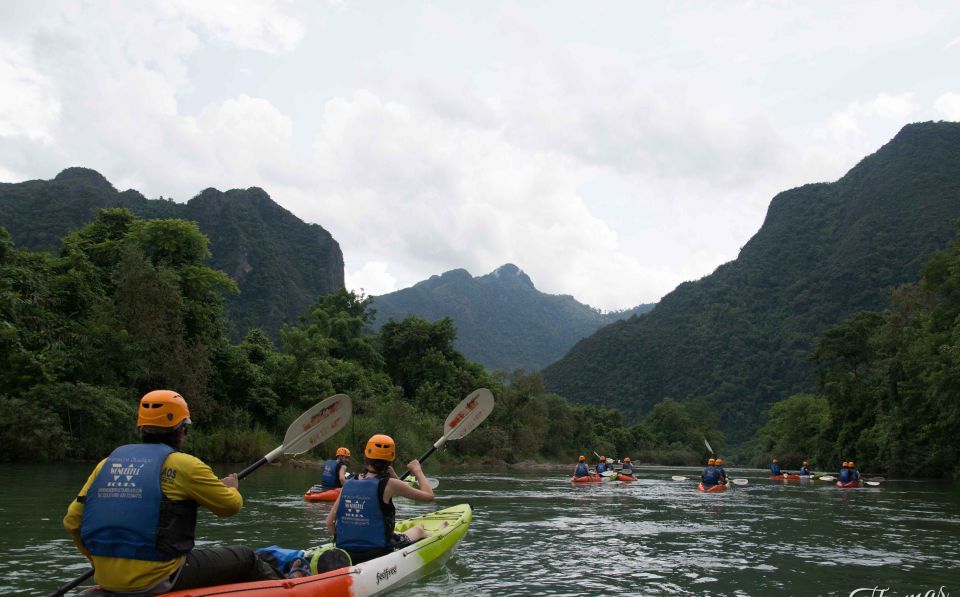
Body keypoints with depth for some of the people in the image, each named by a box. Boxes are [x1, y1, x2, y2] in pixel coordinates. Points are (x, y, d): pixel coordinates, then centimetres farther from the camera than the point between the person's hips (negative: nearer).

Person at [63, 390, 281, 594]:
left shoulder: (107, 463, 8)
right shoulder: (183, 464, -8)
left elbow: (72, 521, 8)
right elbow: (231, 505, 0)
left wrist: (101, 562, 21)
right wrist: (231, 488, 23)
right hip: (158, 581, -7)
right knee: (246, 558, 10)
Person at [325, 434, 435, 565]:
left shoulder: (348, 484, -1)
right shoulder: (389, 484, -14)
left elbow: (329, 522, 1)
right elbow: (429, 496, -6)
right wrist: (417, 471, 10)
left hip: (345, 555, 4)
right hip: (379, 553, -4)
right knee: (418, 530, 25)